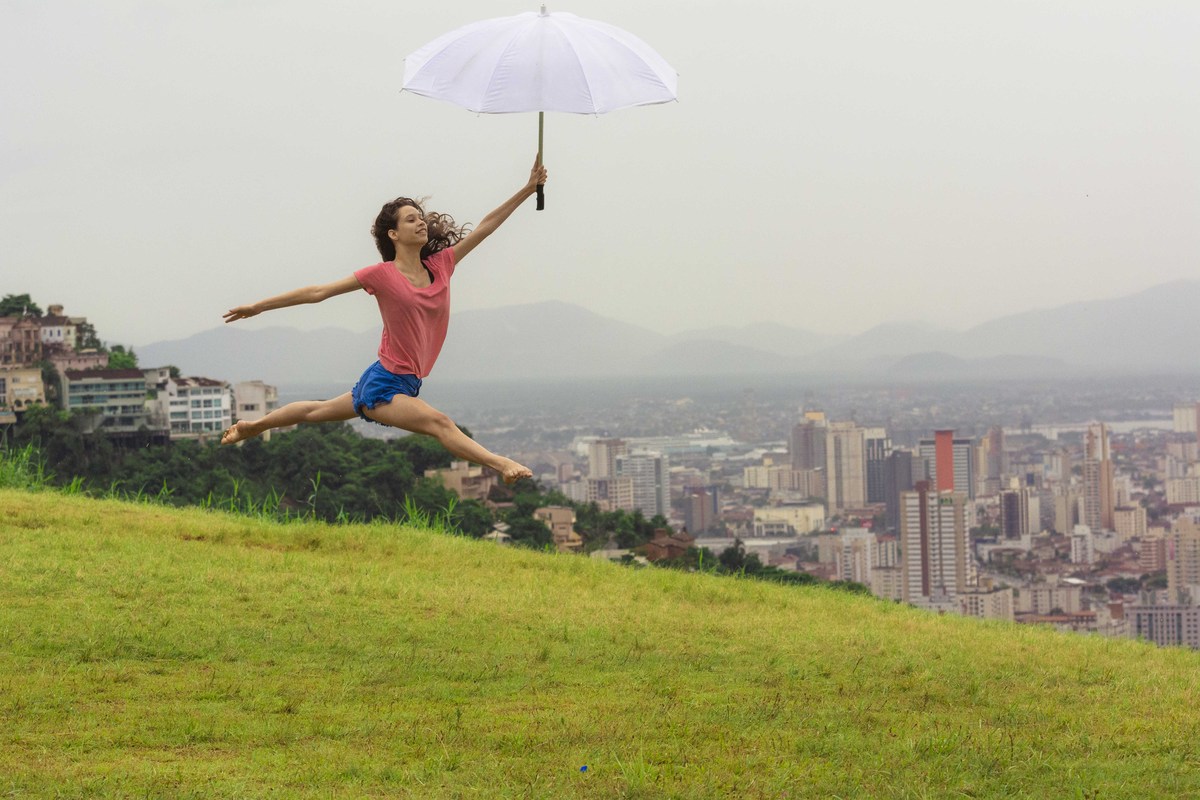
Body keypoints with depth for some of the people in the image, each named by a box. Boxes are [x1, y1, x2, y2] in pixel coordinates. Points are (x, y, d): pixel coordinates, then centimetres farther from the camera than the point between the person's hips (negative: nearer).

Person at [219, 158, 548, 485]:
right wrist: (258, 307, -6)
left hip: (406, 383, 7)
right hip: (384, 384, -7)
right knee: (439, 423, -26)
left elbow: (485, 227, 0)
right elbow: (318, 292, -9)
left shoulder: (441, 265, 0)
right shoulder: (382, 275, -14)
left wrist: (528, 189, -3)